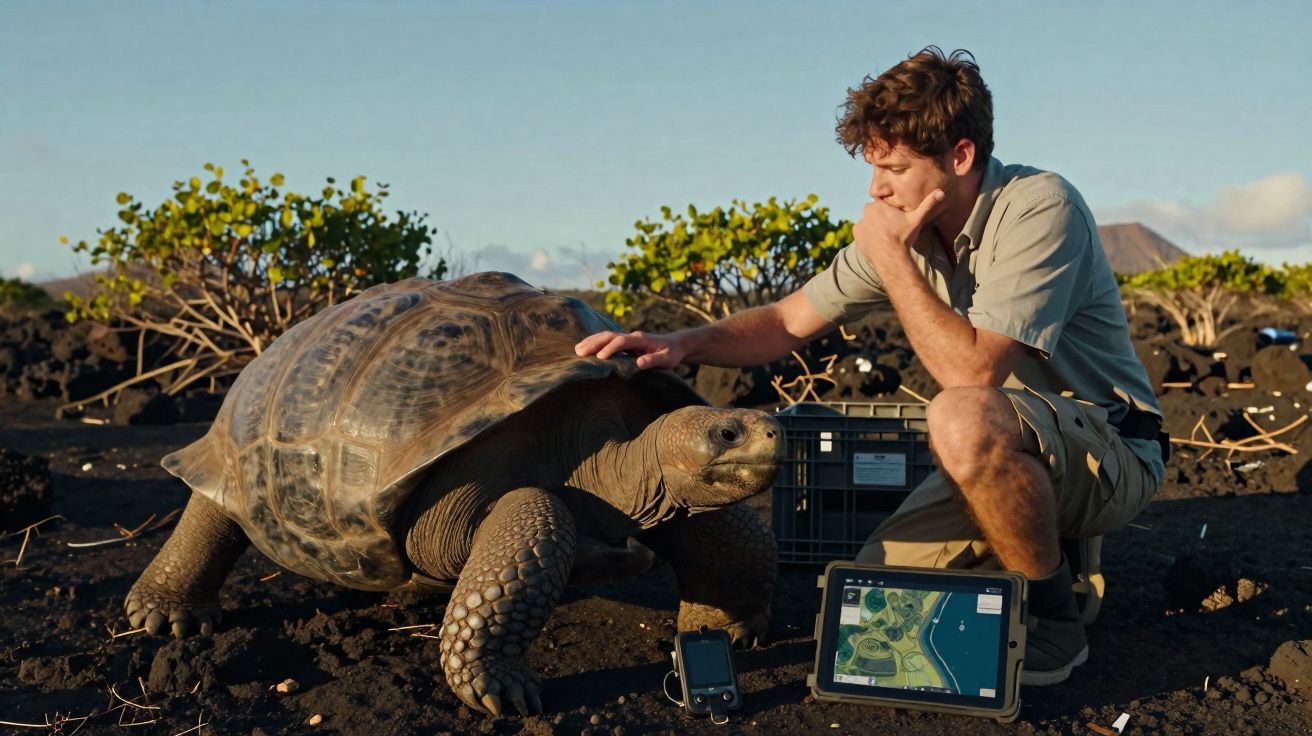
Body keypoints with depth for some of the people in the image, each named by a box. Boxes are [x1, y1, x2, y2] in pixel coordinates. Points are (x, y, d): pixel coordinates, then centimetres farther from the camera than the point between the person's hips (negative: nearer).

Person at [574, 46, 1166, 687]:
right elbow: (787, 322, 4)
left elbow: (973, 371, -32)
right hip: (1011, 453, 7)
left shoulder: (1040, 208, -23)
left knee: (964, 418, -37)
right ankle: (1046, 544, 15)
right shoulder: (903, 227, 0)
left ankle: (1052, 615, -15)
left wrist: (892, 259, -23)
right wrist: (681, 344, -12)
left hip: (1114, 451, -7)